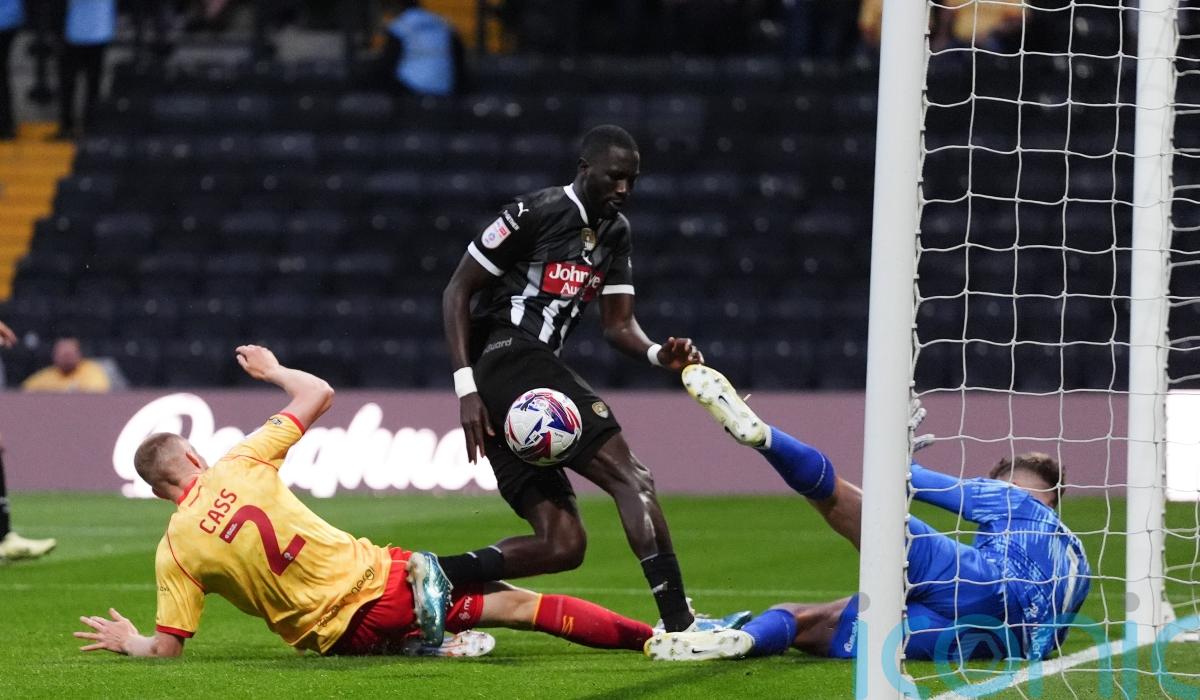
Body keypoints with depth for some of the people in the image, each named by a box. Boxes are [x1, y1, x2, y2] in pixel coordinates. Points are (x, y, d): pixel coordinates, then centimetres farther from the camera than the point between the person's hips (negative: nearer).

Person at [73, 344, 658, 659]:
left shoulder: (175, 551, -4)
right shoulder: (240, 465, -2)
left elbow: (166, 649, -3)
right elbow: (319, 394, 7)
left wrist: (127, 641, 19)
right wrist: (274, 370, 27)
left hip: (340, 635, 0)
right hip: (380, 581, 0)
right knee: (513, 603, 4)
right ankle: (650, 635, -2)